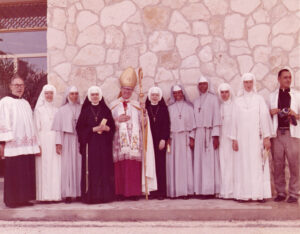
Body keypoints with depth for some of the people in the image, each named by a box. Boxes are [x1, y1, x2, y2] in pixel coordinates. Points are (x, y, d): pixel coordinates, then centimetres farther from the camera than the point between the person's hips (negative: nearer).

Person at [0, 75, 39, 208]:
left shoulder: (26, 103, 18)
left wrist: (34, 143, 15)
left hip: (27, 145, 6)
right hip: (13, 145, -6)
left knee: (27, 173, 5)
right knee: (13, 174, -2)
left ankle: (24, 198, 13)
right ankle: (12, 200, 6)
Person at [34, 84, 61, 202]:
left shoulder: (56, 110, 15)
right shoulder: (39, 109, 3)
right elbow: (37, 127, -1)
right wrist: (38, 144, -9)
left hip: (55, 141, 4)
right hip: (44, 142, -4)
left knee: (55, 167, 1)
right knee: (44, 168, -4)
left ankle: (55, 193, 6)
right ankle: (44, 195, 1)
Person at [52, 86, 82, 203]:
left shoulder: (81, 109, 9)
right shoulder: (62, 110, 6)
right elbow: (58, 128, 2)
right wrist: (58, 143, -6)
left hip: (79, 140, 2)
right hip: (67, 140, -1)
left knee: (79, 165, 0)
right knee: (67, 166, -4)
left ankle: (79, 192, 7)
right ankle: (68, 194, -1)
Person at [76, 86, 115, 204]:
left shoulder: (105, 110, 11)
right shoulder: (85, 111, 7)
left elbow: (112, 126, 8)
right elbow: (80, 128, -1)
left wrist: (106, 128, -13)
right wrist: (94, 129, -12)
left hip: (104, 145, 2)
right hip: (90, 144, -1)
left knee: (105, 168, -1)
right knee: (91, 169, -6)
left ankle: (105, 194, 4)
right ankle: (91, 195, -3)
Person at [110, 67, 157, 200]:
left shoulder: (137, 105, 17)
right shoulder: (114, 105, 14)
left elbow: (143, 124, 8)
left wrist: (144, 113, -9)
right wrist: (118, 120, -10)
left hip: (134, 140, 1)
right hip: (120, 141, -1)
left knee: (134, 167, -6)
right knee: (120, 166, -8)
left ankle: (134, 192, -2)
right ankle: (120, 193, -4)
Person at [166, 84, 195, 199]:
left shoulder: (189, 106, 8)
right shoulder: (170, 107, 8)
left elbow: (192, 123, 5)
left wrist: (192, 138, -3)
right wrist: (167, 138, -6)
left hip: (185, 138, 0)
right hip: (173, 138, 0)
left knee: (186, 163, -4)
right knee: (173, 164, -2)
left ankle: (186, 190, 0)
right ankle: (174, 191, 1)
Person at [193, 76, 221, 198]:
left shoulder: (213, 98, 0)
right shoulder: (196, 101, 16)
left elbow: (217, 117, -6)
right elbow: (194, 120, 13)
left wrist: (216, 136, -14)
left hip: (209, 133, -5)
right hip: (198, 134, 5)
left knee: (210, 161, -6)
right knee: (199, 161, 3)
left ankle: (210, 190, -2)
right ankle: (200, 189, 7)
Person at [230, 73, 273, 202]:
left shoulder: (259, 99, 5)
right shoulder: (238, 101, 9)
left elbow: (265, 118, 0)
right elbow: (234, 120, 7)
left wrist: (266, 137, -7)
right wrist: (234, 139, 0)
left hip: (256, 137, -1)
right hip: (242, 137, 1)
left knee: (258, 165, -2)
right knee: (243, 165, 0)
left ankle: (260, 193, 1)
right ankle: (244, 194, 2)